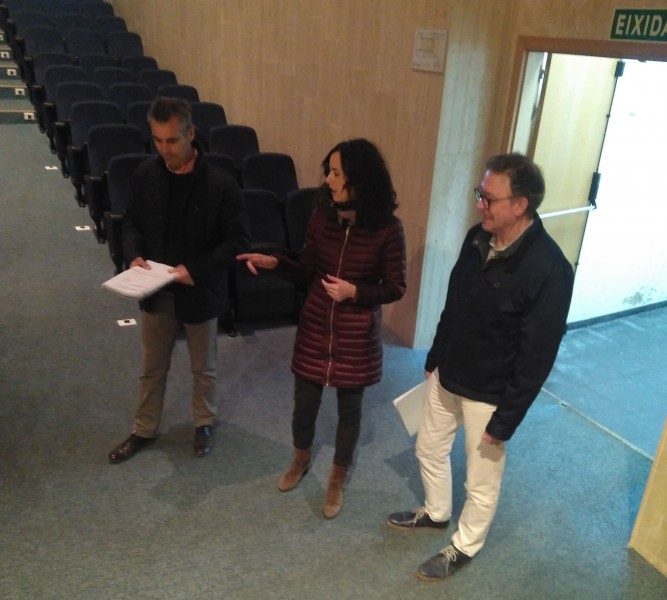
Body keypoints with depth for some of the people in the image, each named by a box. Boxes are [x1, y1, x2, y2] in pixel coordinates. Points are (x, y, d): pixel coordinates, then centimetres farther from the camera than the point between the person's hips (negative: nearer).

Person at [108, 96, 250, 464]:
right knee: (152, 368, 19)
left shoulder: (220, 185, -18)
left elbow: (238, 241, -14)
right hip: (156, 291, 4)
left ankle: (204, 424, 41)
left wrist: (197, 269, -24)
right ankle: (144, 430, 38)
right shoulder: (145, 176, -4)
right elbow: (132, 222, 9)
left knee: (203, 368, 17)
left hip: (200, 293, -3)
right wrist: (133, 254, -11)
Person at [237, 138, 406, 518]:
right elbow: (306, 272, 2)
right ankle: (301, 458, 49)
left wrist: (355, 292, -23)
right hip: (315, 326, 3)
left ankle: (338, 480, 39)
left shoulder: (388, 230, -16)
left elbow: (396, 287, -8)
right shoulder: (322, 217, -6)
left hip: (357, 336, -3)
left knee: (350, 407, 15)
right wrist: (274, 262, -15)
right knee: (305, 400, 17)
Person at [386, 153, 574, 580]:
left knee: (482, 481, 15)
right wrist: (434, 358, 16)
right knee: (429, 448, 25)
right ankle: (435, 513, 52)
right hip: (448, 376, 7)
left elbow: (538, 355, -22)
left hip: (489, 394, -7)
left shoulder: (549, 270, -27)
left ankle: (464, 547, 41)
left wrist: (506, 419, -16)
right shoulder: (478, 238, -6)